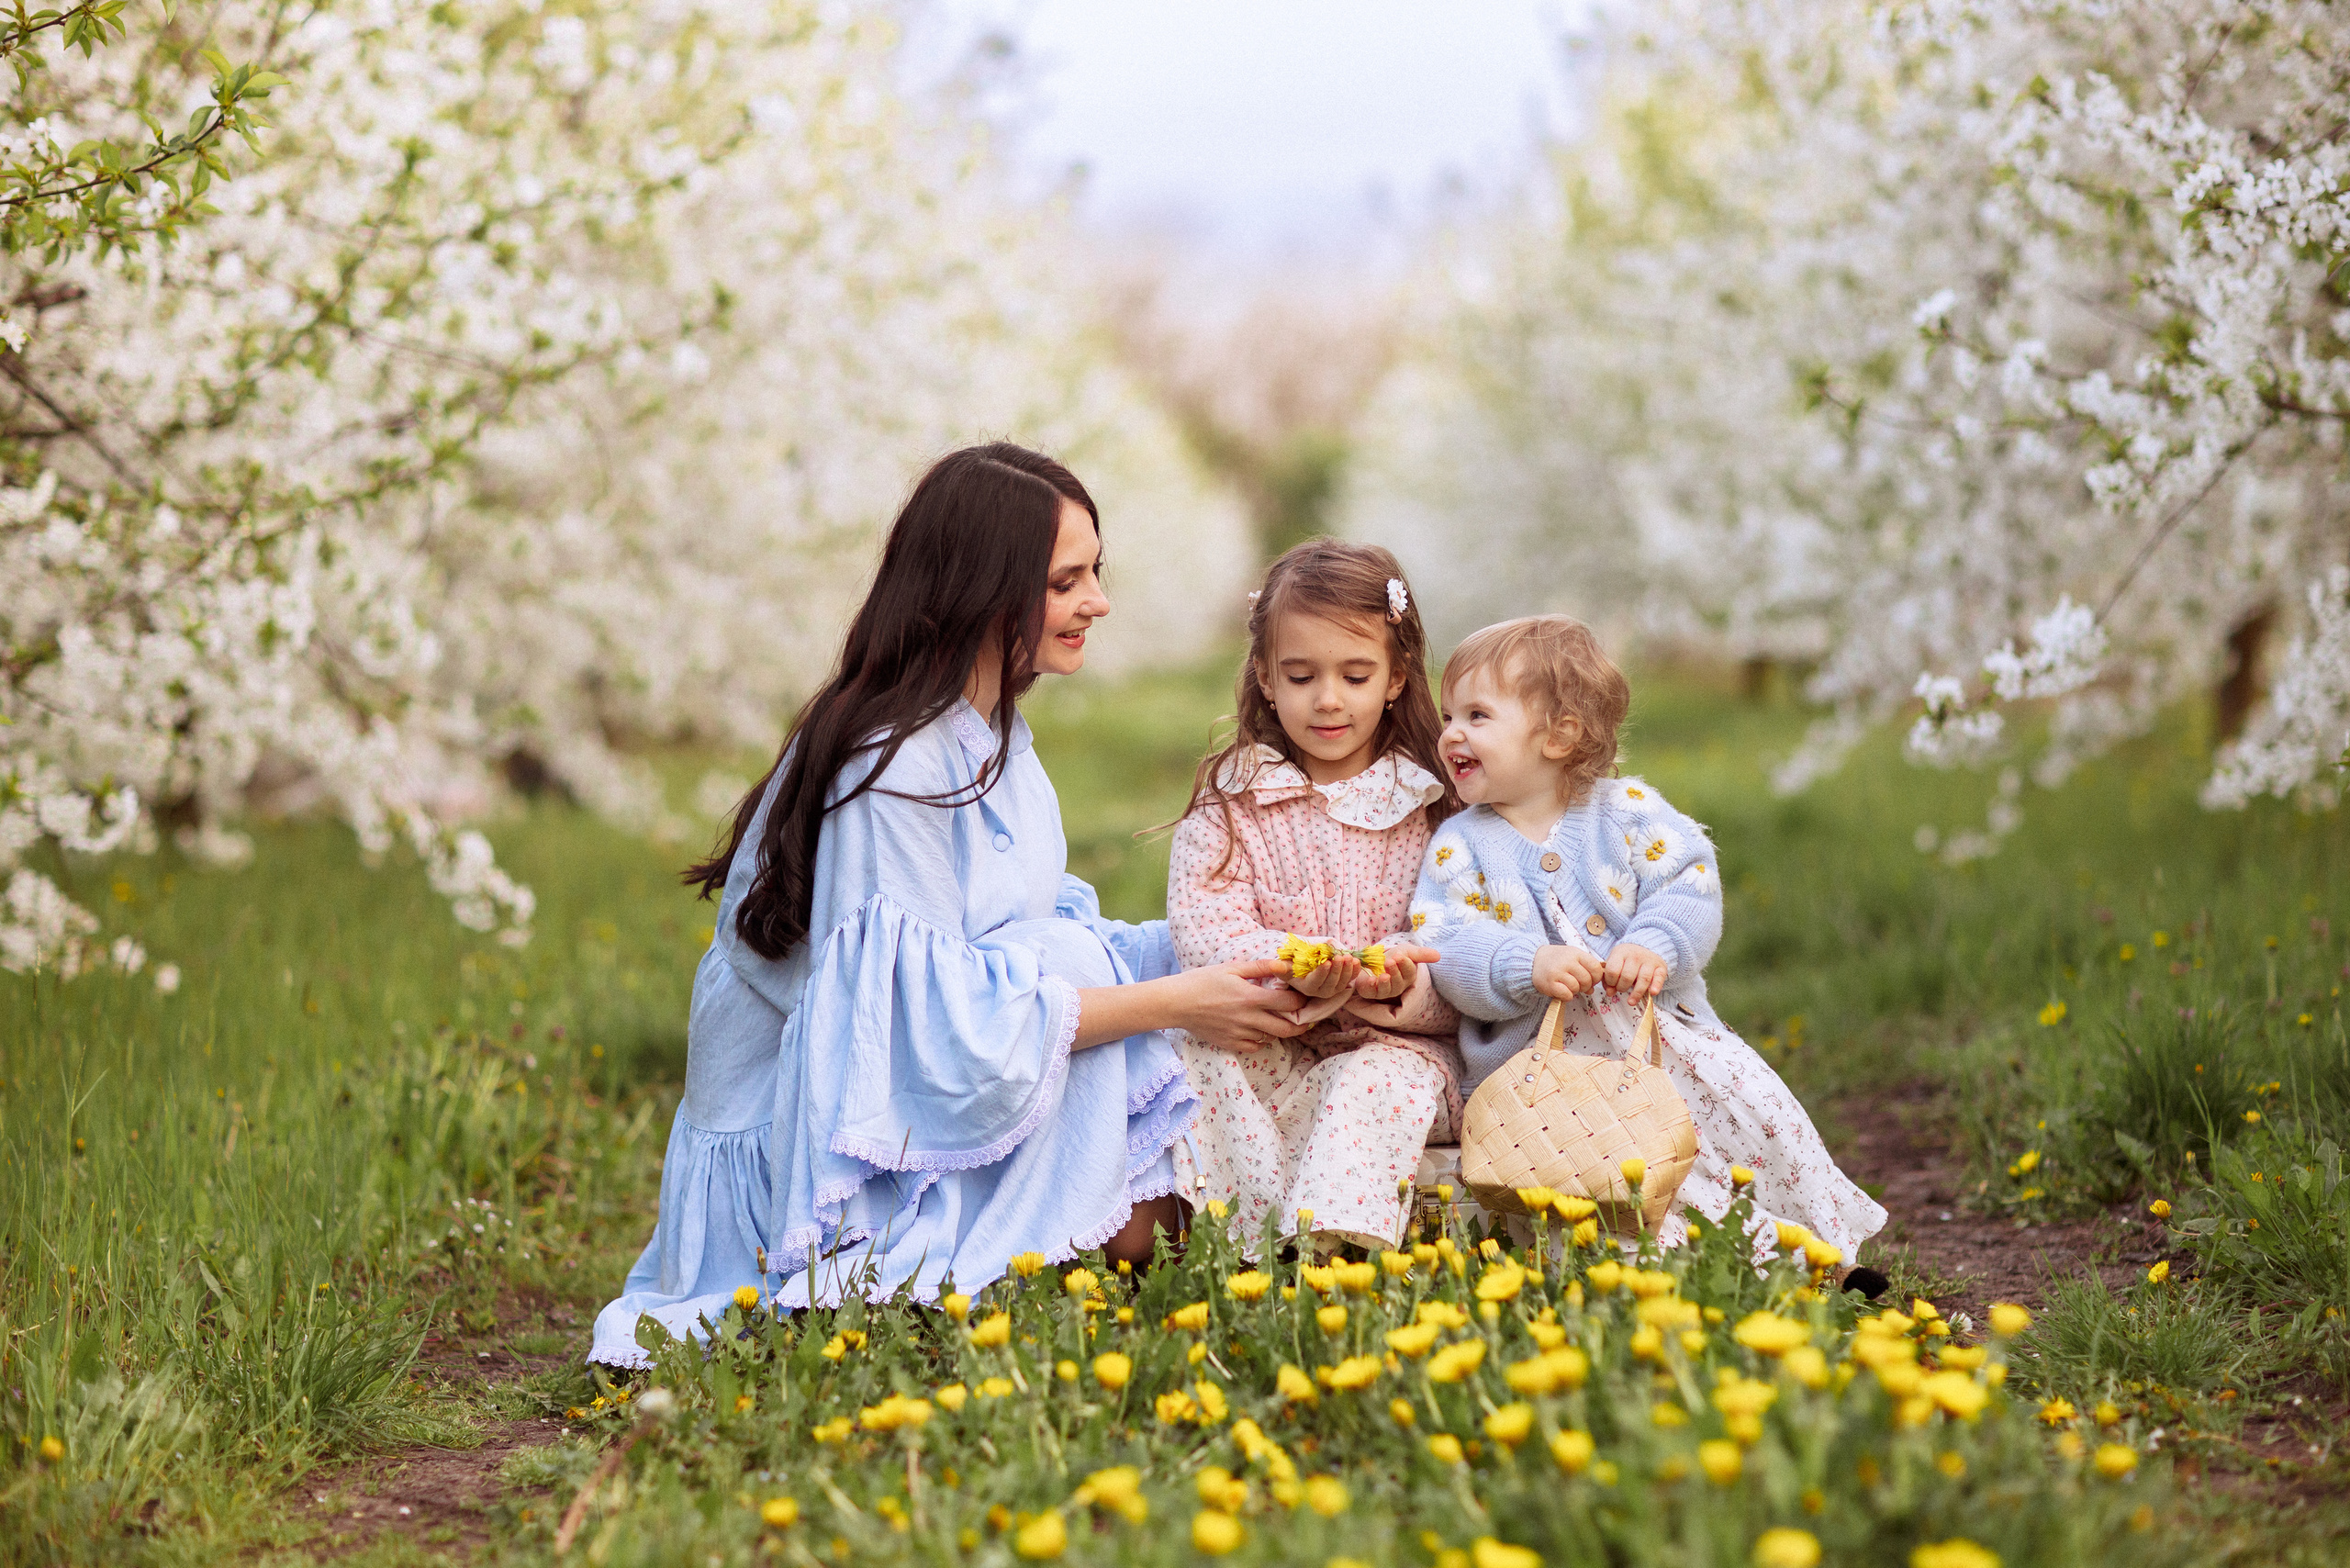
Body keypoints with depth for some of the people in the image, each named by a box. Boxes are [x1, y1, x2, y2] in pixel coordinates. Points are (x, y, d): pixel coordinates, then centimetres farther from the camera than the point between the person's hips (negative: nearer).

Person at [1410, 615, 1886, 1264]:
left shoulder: (1627, 810, 3)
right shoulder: (1460, 846, 3)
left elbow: (1689, 884, -6)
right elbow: (1444, 945, -9)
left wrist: (1656, 948, -26)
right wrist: (1526, 967, -27)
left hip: (1660, 1030, 1)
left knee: (1753, 1102, -14)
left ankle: (1818, 1231, 3)